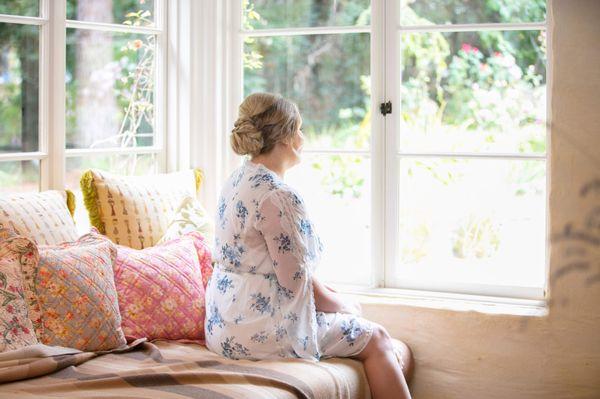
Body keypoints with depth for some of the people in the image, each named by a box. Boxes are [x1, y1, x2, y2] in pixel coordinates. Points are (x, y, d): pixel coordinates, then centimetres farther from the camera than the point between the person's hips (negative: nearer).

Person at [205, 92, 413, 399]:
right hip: (263, 326, -10)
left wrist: (329, 294, 11)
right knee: (376, 339, 6)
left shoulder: (238, 179, 9)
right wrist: (344, 306, -1)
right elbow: (298, 281, -19)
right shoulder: (277, 196, -21)